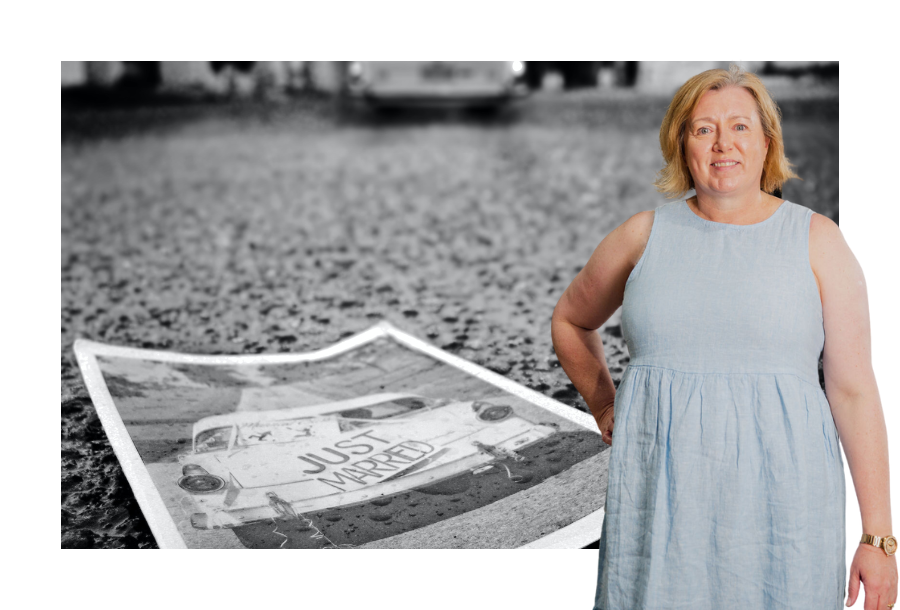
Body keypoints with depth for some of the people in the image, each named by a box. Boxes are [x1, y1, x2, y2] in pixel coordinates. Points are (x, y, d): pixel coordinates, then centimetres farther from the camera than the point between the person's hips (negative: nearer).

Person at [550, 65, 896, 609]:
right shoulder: (645, 233, 6)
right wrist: (605, 409, 15)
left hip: (779, 500, -1)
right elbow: (570, 321, 23)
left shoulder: (817, 240, 2)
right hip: (658, 498, 1)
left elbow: (854, 390, -2)